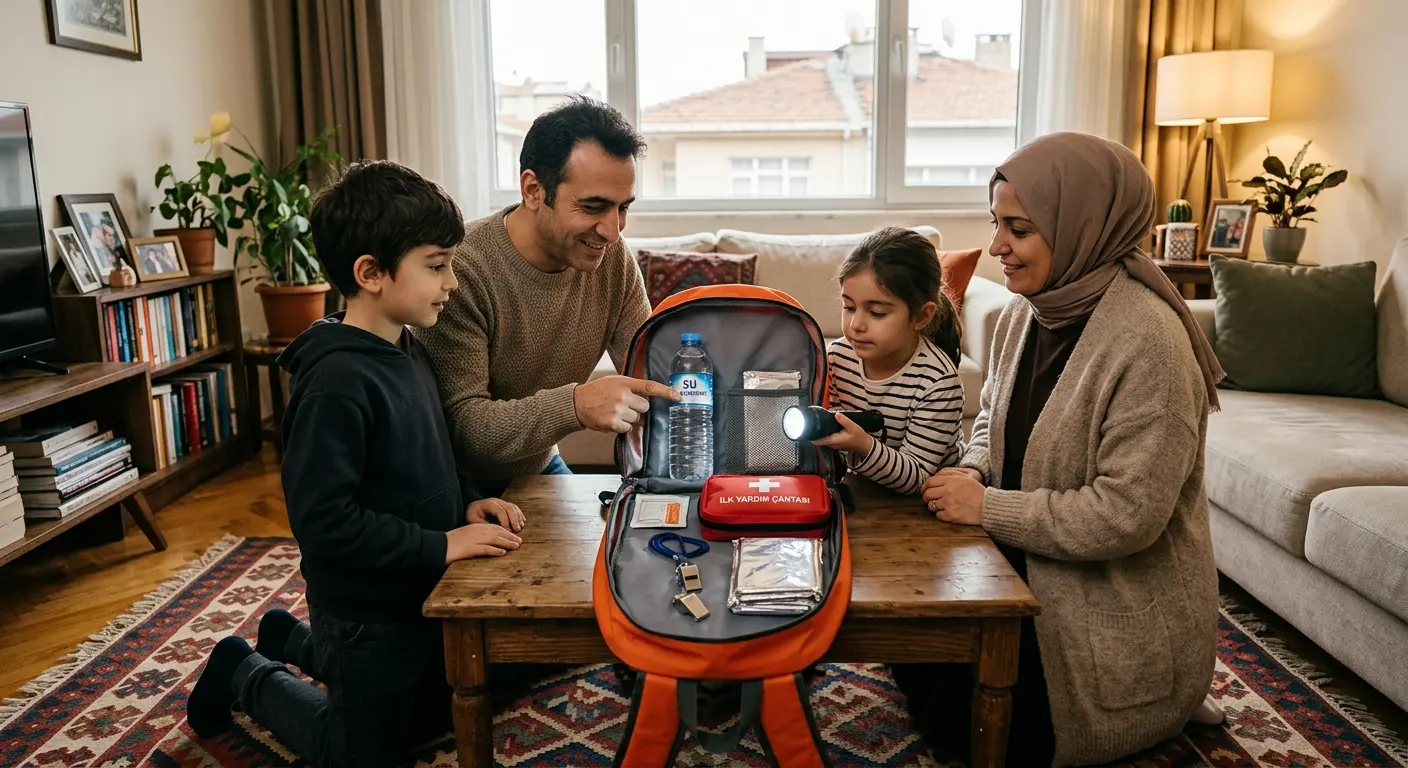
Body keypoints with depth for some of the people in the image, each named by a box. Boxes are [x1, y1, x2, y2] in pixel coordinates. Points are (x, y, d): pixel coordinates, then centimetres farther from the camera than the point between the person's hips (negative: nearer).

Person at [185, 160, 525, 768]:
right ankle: (245, 675, 32)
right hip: (367, 615, -8)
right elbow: (323, 519, -29)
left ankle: (291, 640, 41)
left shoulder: (406, 353, 1)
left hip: (420, 596, 8)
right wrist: (441, 544, -26)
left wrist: (468, 499, -3)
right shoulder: (337, 383, -28)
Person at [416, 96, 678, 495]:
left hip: (540, 468, 4)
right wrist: (575, 405, -44)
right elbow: (460, 422, -29)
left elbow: (652, 373, -5)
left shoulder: (613, 257, -8)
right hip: (460, 486, -4)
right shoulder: (461, 270, -26)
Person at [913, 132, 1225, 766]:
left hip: (1121, 618, -8)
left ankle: (1156, 714, 16)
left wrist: (987, 507, -22)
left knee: (958, 716, -5)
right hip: (1029, 571, 8)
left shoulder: (1147, 340, -27)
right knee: (917, 659, 7)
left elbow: (1127, 514, -28)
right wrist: (972, 472, -8)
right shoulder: (1025, 311, -2)